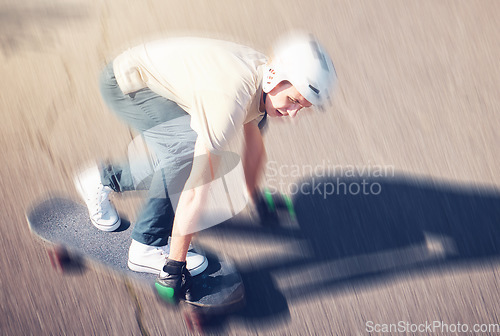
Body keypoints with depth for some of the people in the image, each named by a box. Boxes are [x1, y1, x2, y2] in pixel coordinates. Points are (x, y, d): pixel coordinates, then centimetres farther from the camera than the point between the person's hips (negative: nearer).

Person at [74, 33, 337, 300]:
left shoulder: (260, 71, -6)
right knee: (191, 146, -27)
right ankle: (147, 247, -15)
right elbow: (196, 191, -34)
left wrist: (256, 197, 28)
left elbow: (254, 143, 15)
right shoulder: (229, 98, -35)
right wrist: (175, 265, -31)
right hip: (125, 81, -9)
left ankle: (105, 178, 24)